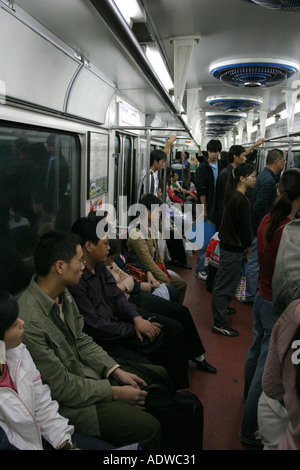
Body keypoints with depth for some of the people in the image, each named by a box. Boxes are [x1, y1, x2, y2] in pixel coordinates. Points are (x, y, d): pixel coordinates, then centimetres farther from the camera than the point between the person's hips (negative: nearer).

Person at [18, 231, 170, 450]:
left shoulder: (62, 293, -5)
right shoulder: (30, 321, -32)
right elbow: (61, 387, -24)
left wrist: (116, 370, -2)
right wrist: (116, 392, -16)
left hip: (83, 369, 9)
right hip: (65, 403, -9)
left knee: (159, 374, 13)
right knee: (149, 427, -19)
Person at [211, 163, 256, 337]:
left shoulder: (233, 194, 5)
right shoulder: (242, 200, -21)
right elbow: (245, 227, -16)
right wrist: (248, 246, -4)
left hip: (227, 243, 10)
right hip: (234, 249, -10)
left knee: (222, 283, 24)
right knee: (225, 285, -2)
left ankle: (222, 309, 42)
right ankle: (220, 323, 7)